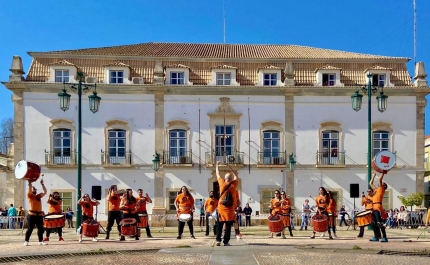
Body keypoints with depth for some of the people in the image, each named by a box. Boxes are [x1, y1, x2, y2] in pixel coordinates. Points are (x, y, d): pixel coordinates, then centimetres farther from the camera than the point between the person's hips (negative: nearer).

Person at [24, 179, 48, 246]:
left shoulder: (39, 196, 17)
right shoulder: (30, 196, 1)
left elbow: (45, 192, 16)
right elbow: (29, 191, -18)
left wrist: (42, 184, 12)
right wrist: (30, 183, -13)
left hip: (39, 215, 6)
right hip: (32, 215, -6)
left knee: (41, 228, 6)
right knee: (30, 228, -3)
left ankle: (41, 241, 14)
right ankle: (26, 241, 6)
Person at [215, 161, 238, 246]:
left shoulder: (222, 183, -4)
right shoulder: (233, 185, -4)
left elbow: (218, 175, 11)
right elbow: (235, 176, 14)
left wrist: (217, 165, 24)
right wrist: (229, 167, 18)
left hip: (221, 207, 1)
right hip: (230, 208, -1)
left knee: (220, 224, 11)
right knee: (228, 225, 0)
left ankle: (218, 240, 5)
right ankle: (226, 241, -3)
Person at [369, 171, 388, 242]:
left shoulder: (381, 189, 3)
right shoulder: (376, 189, 23)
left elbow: (380, 179, -8)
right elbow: (371, 183, 34)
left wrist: (383, 173, 1)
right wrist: (373, 176, 37)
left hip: (378, 208, -9)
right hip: (374, 208, 9)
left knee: (380, 223, -13)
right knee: (374, 223, 10)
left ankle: (384, 237, -12)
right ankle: (376, 237, 16)